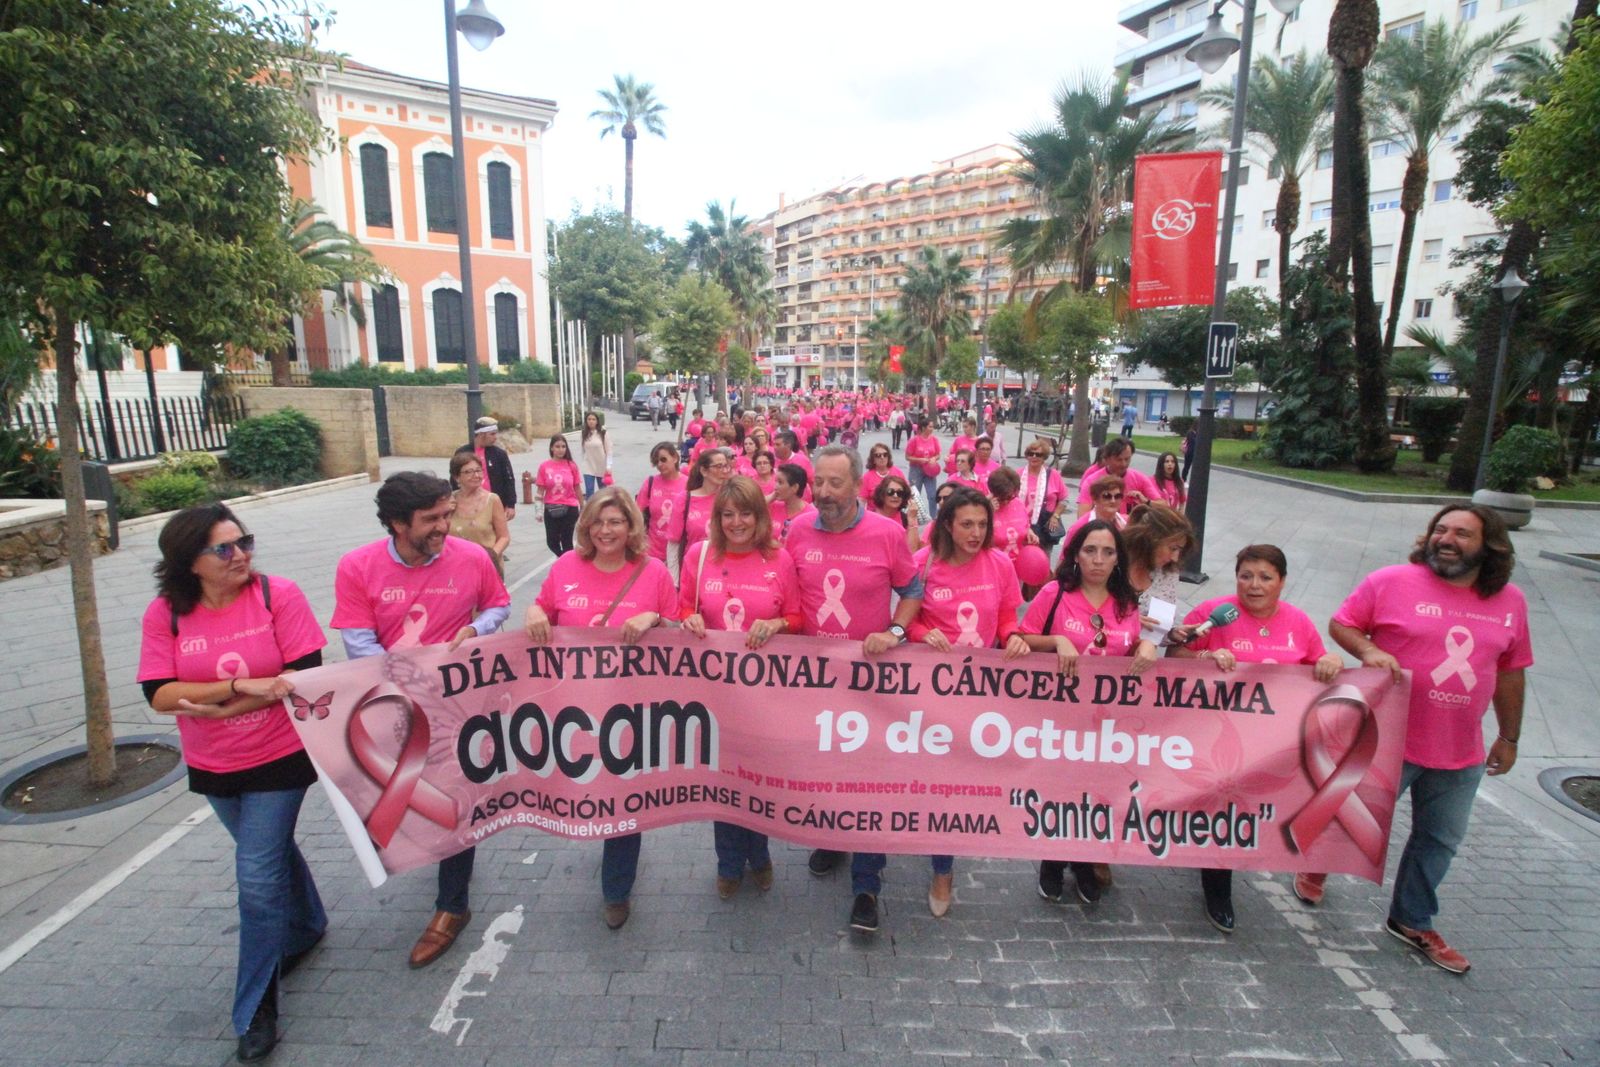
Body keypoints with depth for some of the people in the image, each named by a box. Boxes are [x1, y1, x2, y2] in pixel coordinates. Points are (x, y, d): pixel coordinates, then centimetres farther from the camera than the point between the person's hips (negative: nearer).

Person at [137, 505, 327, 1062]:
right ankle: (307, 925, 52)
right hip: (211, 768, 4)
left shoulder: (278, 595, -17)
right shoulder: (165, 613, -8)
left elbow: (304, 676, -20)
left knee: (257, 876, -3)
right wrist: (244, 686, -26)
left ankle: (256, 1010, 15)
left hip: (279, 759, -4)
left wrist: (221, 708, -22)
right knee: (271, 850, 24)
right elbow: (159, 695, -14)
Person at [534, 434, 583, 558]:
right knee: (552, 542, 4)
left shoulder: (571, 466, -2)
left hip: (569, 508, -1)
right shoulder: (544, 466, -2)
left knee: (566, 541, 4)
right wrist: (539, 510, -3)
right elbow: (540, 489, 0)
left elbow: (577, 488, 5)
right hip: (551, 509, 1)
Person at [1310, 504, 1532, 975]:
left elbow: (1511, 672, 10)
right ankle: (1318, 864, 41)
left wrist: (1509, 737, 15)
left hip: (1461, 754, 5)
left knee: (1440, 840, 17)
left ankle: (1413, 921, 37)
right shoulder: (1392, 581, -12)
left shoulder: (1510, 601, 2)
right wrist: (1368, 650, -25)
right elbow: (1341, 623, -4)